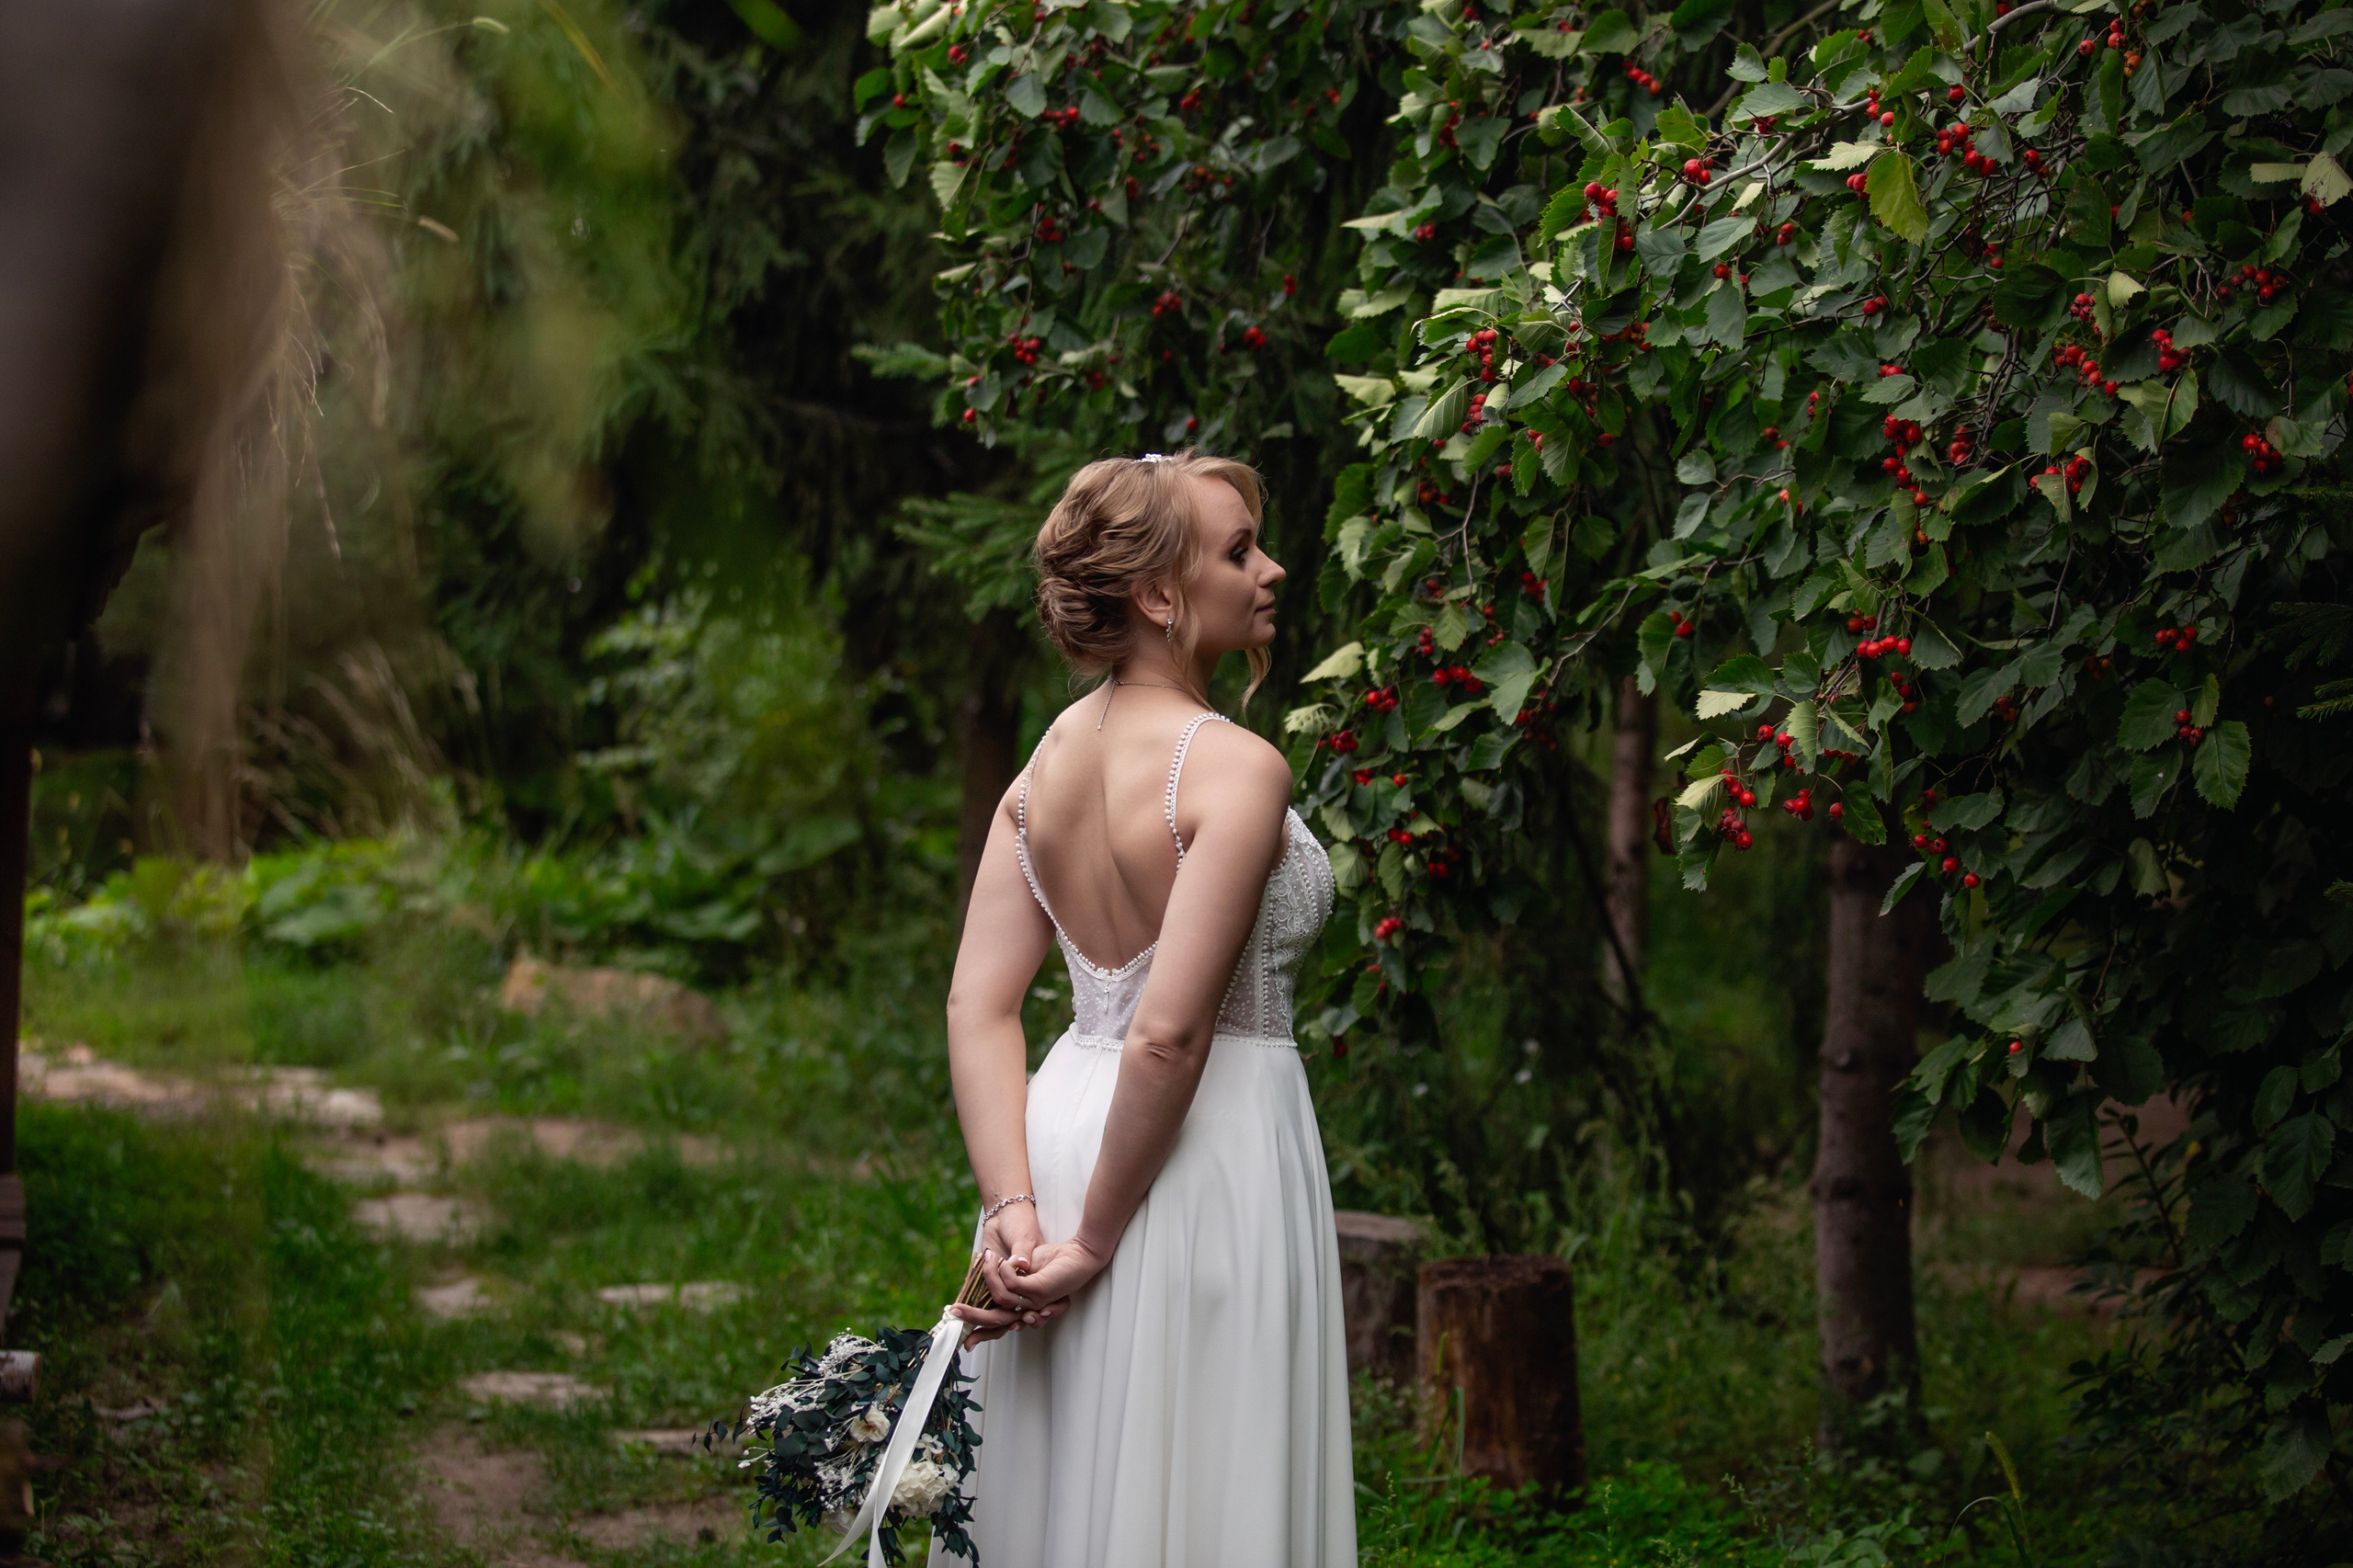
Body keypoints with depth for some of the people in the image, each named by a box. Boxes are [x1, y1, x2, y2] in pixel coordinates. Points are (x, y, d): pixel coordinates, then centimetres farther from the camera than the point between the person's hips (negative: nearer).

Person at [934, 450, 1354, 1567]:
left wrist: (1015, 1208, -4)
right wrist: (1096, 1242, -14)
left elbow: (978, 1007, 1)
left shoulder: (1050, 761, 7)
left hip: (1063, 1122, 7)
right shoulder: (1235, 767, -15)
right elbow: (1170, 1033, -21)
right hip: (1211, 1143, -7)